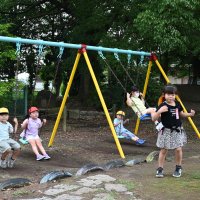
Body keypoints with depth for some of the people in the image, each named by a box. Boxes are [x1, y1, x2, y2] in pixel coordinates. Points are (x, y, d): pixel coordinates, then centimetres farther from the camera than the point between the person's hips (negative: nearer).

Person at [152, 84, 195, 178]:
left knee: (178, 149, -1)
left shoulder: (178, 104, 2)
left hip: (177, 131, 3)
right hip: (166, 131, -3)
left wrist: (190, 114, 3)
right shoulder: (163, 106, -14)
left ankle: (178, 168, 18)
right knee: (163, 150, 2)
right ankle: (160, 169, 13)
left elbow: (181, 114, 20)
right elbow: (154, 118, -16)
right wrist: (159, 111, -33)